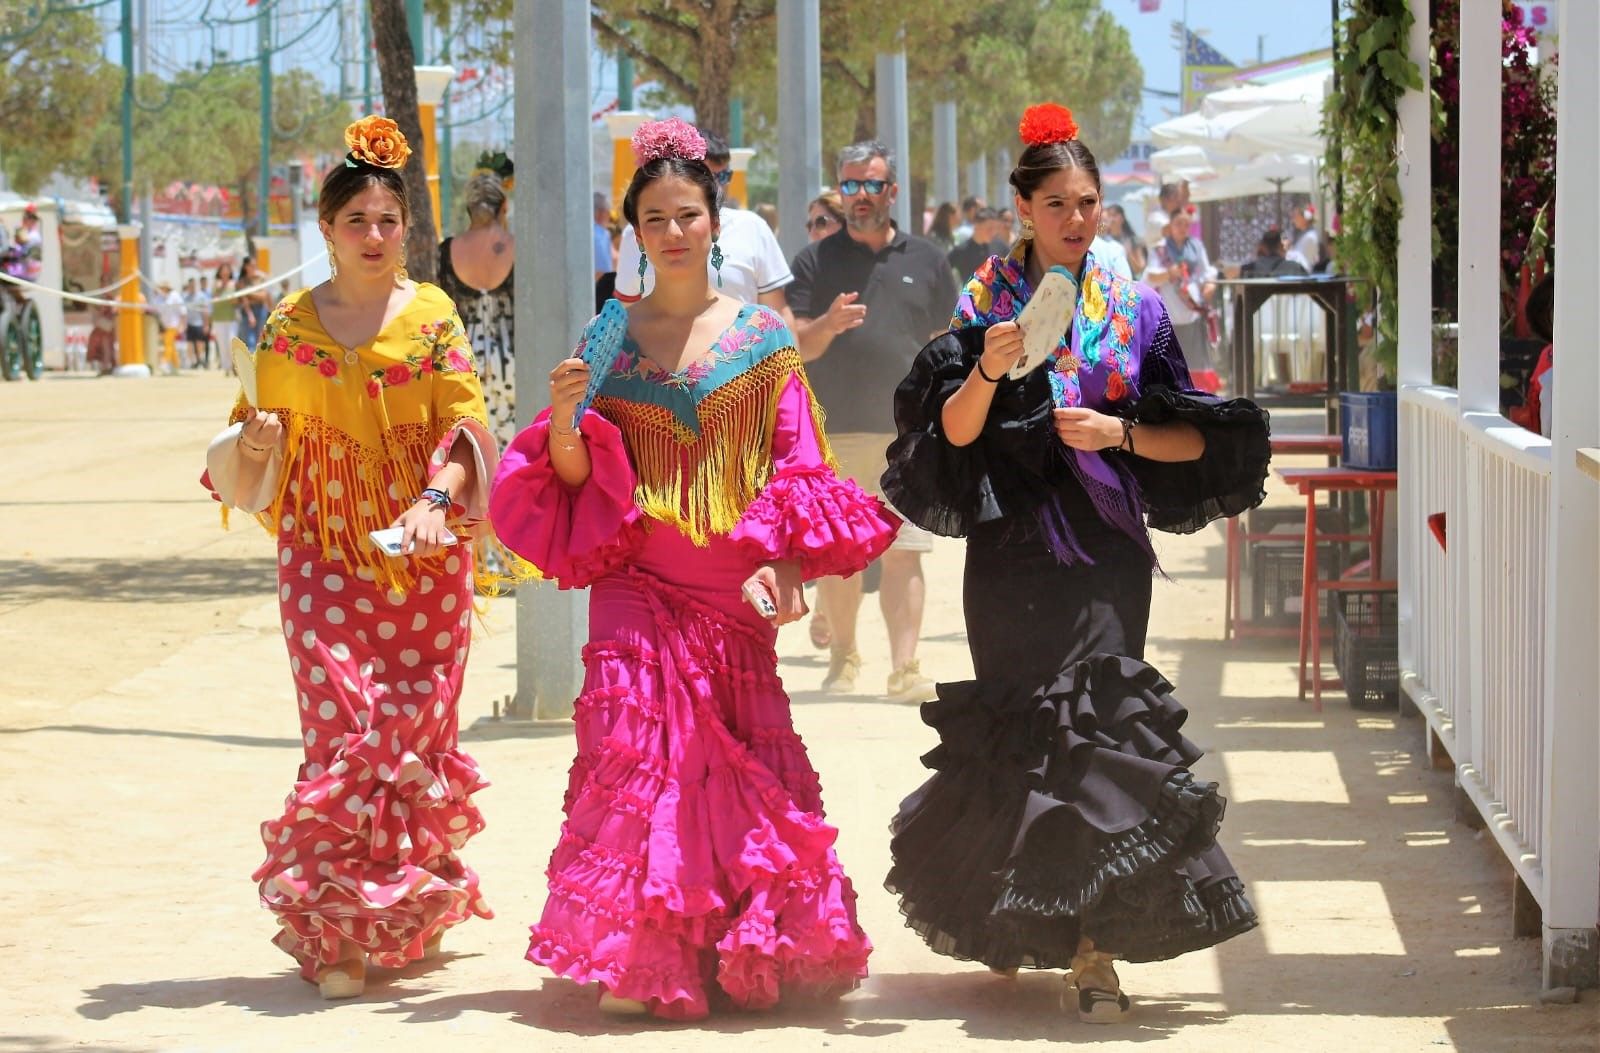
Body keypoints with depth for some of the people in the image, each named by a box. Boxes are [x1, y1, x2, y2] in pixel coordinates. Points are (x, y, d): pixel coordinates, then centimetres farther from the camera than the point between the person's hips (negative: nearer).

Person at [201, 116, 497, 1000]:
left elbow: (464, 425, -5)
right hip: (326, 557, 0)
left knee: (416, 730, 3)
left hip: (422, 556, 0)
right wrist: (253, 443, -11)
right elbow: (266, 449, 12)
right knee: (344, 729, -10)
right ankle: (337, 930, -4)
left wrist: (437, 498, -23)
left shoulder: (433, 317, 2)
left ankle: (410, 916, 20)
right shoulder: (288, 327, 6)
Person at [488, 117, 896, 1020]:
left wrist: (780, 561, -11)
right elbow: (577, 480, 10)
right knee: (638, 757, -10)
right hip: (638, 587, 0)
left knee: (746, 766, -1)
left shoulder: (763, 337, 6)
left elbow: (796, 469, 3)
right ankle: (638, 959, -4)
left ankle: (744, 954, 11)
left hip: (733, 594, 0)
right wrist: (564, 419, -10)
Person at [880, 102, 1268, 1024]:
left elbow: (1195, 440, 6)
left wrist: (1122, 435, -10)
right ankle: (1014, 922, 19)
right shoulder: (986, 306, 5)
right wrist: (988, 372, -22)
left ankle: (1093, 950, -11)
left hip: (1105, 553, 0)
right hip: (1013, 554, 0)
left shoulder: (1135, 312, 7)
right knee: (1024, 729, -1)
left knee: (1095, 724, -10)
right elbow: (954, 433, -5)